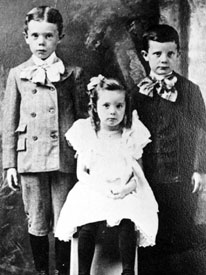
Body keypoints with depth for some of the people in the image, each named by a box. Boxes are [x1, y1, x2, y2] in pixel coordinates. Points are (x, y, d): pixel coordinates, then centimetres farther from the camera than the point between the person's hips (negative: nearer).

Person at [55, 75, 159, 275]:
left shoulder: (132, 135, 3)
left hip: (125, 193, 0)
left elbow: (138, 172, 6)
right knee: (87, 225, -24)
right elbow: (81, 172, 2)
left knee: (127, 223, -26)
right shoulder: (85, 134, 2)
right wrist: (100, 186, -14)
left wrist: (129, 187, -15)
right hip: (92, 191, 0)